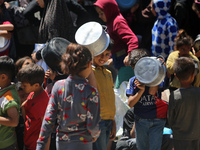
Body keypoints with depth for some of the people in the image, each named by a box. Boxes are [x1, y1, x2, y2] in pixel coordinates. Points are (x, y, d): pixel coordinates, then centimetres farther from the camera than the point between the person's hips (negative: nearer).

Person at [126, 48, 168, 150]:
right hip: (141, 121, 2)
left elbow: (152, 91, -21)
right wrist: (141, 90, -18)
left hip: (157, 120, -2)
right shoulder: (133, 81, 1)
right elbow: (130, 103, -5)